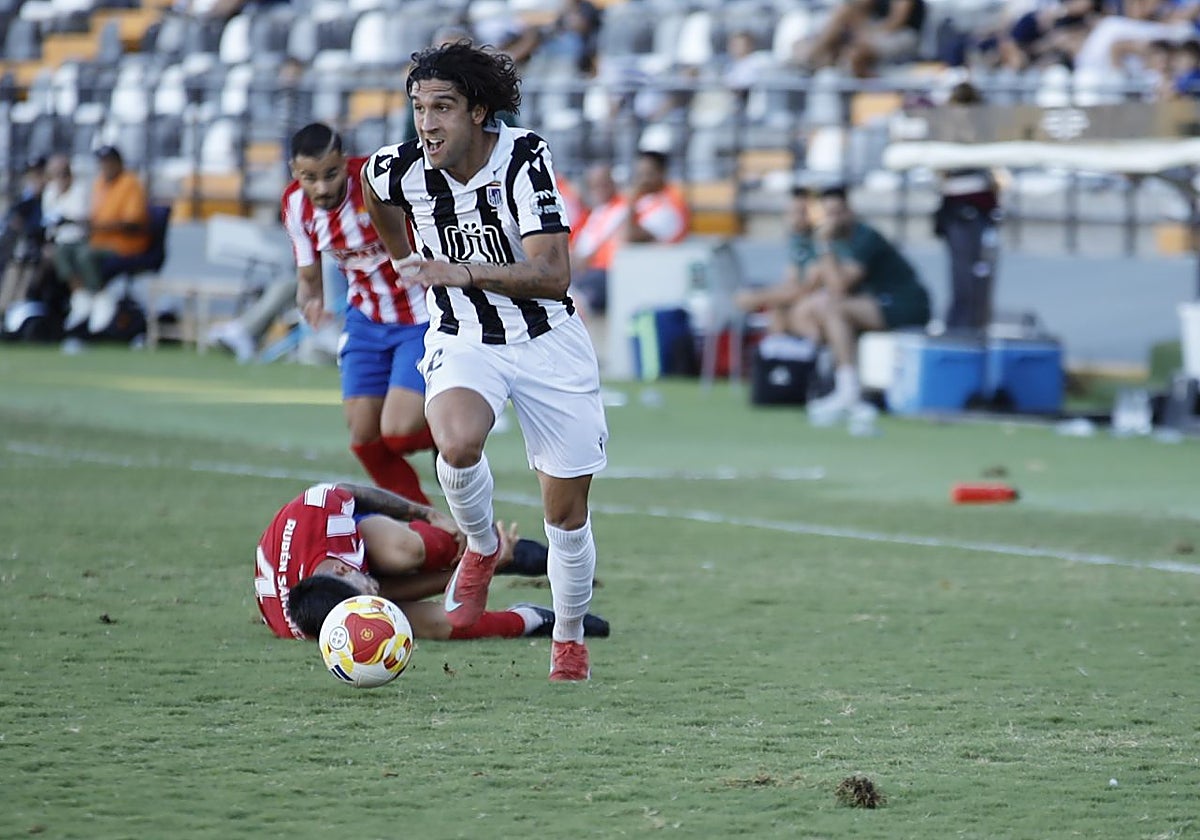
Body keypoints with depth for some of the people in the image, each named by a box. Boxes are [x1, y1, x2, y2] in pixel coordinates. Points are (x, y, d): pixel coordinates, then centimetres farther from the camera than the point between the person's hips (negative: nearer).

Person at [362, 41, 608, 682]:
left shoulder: (524, 157, -21)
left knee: (566, 515, 5)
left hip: (548, 341, -1)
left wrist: (463, 272, -40)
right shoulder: (398, 172, -12)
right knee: (458, 443, -32)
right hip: (462, 343, 1)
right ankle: (481, 546, -1)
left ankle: (569, 641, 30)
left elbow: (553, 274, -28)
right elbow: (373, 189, 16)